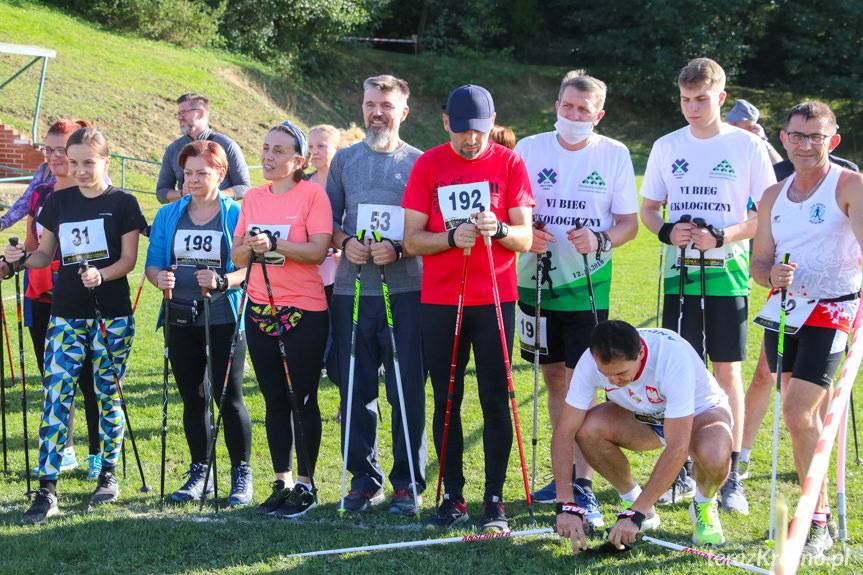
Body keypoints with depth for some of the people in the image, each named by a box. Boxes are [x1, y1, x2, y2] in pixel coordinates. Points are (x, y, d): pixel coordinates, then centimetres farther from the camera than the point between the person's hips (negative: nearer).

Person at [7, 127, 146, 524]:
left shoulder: (122, 203, -1)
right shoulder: (59, 202, 9)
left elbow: (128, 260, -4)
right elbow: (46, 254, 12)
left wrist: (100, 276, -23)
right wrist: (22, 259, -9)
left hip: (111, 315, -2)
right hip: (66, 313, 3)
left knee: (107, 394, 4)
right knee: (56, 396, -7)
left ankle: (108, 474, 21)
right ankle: (46, 490, -8)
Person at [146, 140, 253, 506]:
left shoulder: (236, 214, -2)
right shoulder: (168, 215, 11)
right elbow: (153, 263, 9)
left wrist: (222, 281, -25)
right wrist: (159, 278, -13)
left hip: (223, 320, -4)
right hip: (180, 320, 4)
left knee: (228, 397, -5)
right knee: (193, 397, 10)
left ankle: (242, 475, 5)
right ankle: (199, 472, 20)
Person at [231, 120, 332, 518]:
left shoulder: (313, 194, -7)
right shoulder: (253, 198, 9)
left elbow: (318, 250, -17)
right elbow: (237, 256, 9)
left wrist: (273, 243, -27)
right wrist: (249, 247, -13)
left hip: (304, 312, -5)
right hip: (261, 310, 5)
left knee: (303, 399, 0)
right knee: (275, 400, 10)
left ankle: (305, 485, 8)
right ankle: (281, 483, 17)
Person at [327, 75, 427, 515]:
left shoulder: (420, 163, 4)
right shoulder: (345, 160, 13)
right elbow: (329, 219, 14)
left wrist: (398, 249, -16)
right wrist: (345, 242, -7)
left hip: (405, 289, -3)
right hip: (352, 289, 3)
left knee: (408, 390, -2)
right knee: (355, 389, 6)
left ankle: (407, 481, 6)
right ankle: (364, 478, 16)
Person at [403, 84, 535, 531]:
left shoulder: (508, 163, 2)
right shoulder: (428, 165, 3)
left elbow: (525, 238, -2)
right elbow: (411, 240, -1)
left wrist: (499, 229, -23)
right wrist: (452, 237, -19)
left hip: (496, 299, -1)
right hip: (439, 301, 1)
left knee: (495, 400, -1)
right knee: (446, 399, 5)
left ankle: (494, 500, 4)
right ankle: (453, 497, 13)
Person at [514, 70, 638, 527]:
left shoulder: (614, 155, 0)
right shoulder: (529, 149, 4)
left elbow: (629, 222, 2)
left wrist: (599, 239, -18)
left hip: (587, 285, -3)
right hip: (537, 280, 3)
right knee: (553, 379, 12)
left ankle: (583, 486, -7)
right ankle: (565, 471, 25)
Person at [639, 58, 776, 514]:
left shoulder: (747, 146, -1)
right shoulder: (667, 147, 7)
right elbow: (647, 208, 14)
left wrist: (722, 236, -15)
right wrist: (667, 232, -8)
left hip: (727, 274, -2)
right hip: (680, 274, 2)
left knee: (727, 370, 0)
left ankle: (731, 476, 5)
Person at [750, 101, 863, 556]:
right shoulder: (773, 197, 11)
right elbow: (759, 262, 13)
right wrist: (772, 275, -13)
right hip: (782, 310, 6)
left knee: (798, 413, -15)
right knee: (804, 417, 12)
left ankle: (817, 524, -7)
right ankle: (820, 512, 24)